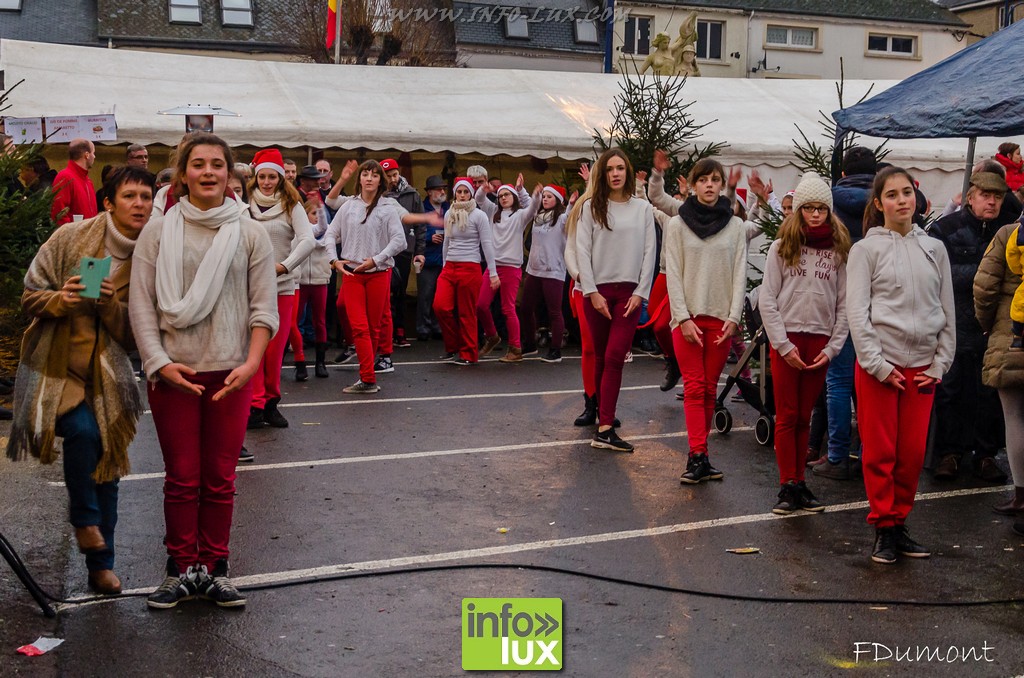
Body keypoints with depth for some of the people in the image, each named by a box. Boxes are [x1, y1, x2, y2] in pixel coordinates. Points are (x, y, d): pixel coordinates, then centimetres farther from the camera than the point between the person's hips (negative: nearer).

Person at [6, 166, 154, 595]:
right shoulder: (71, 238, -8)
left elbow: (136, 335, -3)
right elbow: (30, 297, -2)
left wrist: (112, 305, -21)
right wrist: (60, 300, -23)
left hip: (107, 373, 3)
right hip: (55, 366, -3)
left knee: (106, 464, 5)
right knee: (83, 431, -28)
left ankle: (100, 565, 19)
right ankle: (84, 518, -1)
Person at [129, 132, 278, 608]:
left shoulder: (250, 234, 4)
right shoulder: (158, 232, 3)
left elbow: (264, 307, 2)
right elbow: (141, 304, 0)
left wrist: (251, 364, -10)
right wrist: (160, 362, -10)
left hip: (230, 374, 0)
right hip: (172, 373, 0)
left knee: (220, 478, 7)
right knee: (181, 477, 6)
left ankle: (215, 569, 20)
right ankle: (182, 569, 19)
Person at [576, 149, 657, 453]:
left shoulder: (643, 208, 7)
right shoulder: (591, 207, 3)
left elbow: (649, 253, 5)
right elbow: (582, 251, -1)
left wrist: (640, 293, -3)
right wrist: (592, 292, -8)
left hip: (629, 291, 0)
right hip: (597, 291, 0)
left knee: (615, 357, -11)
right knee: (601, 357, 6)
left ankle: (604, 429, -15)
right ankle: (602, 414, 21)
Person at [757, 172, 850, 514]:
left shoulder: (839, 250, 6)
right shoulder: (782, 246, 1)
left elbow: (844, 305, 5)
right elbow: (767, 299, -3)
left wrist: (832, 348, -3)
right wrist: (783, 344, -8)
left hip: (820, 341, 2)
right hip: (786, 338, -2)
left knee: (804, 417, 9)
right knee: (786, 416, 1)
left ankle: (799, 483, 16)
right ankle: (787, 486, 5)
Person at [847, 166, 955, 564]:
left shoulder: (934, 249, 11)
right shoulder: (867, 249, 0)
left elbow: (948, 311, 12)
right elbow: (856, 312, -6)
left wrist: (940, 364, 4)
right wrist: (877, 364, -11)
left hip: (922, 367, 3)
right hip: (878, 366, -3)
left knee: (913, 452, 5)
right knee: (880, 452, 0)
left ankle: (900, 522, 19)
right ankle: (884, 528, 12)